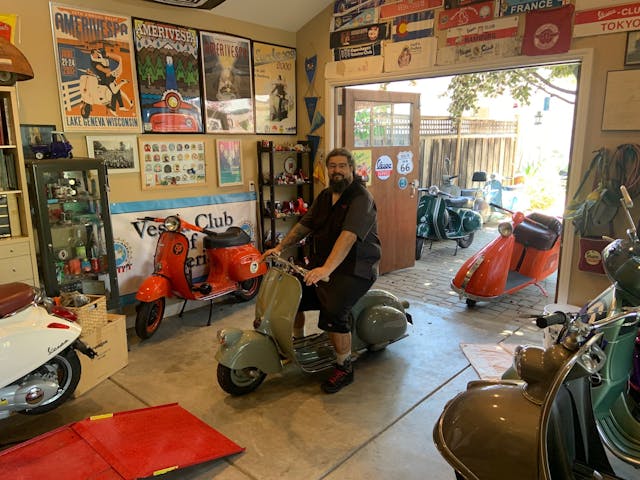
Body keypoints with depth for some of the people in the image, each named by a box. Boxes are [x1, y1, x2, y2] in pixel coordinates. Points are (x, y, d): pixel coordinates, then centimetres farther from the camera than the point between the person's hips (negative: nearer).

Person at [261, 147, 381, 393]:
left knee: (332, 312, -27)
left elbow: (349, 235, -31)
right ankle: (298, 342, 25)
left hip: (355, 269, -8)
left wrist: (326, 269, -43)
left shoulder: (361, 198, -17)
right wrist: (279, 247, 0)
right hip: (322, 263, 8)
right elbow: (304, 224, 12)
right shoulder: (325, 196, 11)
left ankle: (344, 367, -6)